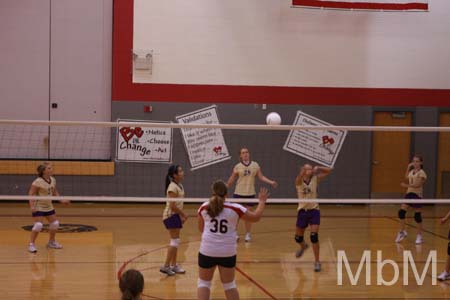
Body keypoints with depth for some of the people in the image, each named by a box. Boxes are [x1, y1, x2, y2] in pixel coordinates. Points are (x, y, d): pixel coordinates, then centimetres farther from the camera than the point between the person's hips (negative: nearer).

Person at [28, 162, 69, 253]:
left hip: (49, 206, 8)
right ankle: (31, 244, -4)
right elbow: (31, 194, -20)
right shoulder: (38, 182, -22)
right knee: (38, 225, -18)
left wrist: (61, 200, 8)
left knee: (55, 223, 12)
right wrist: (32, 206, -30)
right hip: (38, 207, -8)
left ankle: (51, 242, 32)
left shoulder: (53, 180, 0)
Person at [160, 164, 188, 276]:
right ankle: (166, 266, -8)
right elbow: (173, 206, -22)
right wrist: (183, 214, -13)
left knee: (175, 241, 13)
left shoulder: (179, 186, 11)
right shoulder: (172, 187, -18)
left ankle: (173, 265, 21)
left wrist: (182, 215, 11)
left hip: (175, 215, 10)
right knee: (175, 241, -10)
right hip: (170, 215, -10)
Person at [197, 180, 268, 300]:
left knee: (204, 283, 13)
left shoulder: (204, 208, -1)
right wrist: (262, 201, 20)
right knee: (229, 285, 16)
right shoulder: (235, 209, -6)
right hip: (228, 253, 0)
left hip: (207, 251, 0)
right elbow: (256, 217, 6)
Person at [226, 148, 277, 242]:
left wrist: (271, 182, -7)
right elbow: (231, 180, 4)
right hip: (238, 193, -1)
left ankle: (248, 234, 17)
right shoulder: (237, 167, -2)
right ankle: (235, 233, 13)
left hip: (250, 193, 1)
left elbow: (261, 177, 3)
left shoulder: (255, 165, 2)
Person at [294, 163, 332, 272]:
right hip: (302, 211, 1)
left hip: (314, 210, -1)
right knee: (298, 237, 13)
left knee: (314, 236, -16)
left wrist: (317, 168, -17)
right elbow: (300, 175, -31)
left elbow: (329, 171, -1)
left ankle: (317, 262, -7)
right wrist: (305, 168, -53)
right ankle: (303, 246, 50)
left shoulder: (315, 179, -1)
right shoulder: (299, 181, -6)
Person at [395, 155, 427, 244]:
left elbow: (418, 184, -21)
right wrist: (408, 167, 21)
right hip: (409, 193, 7)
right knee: (401, 211, -1)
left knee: (417, 216, -2)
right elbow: (406, 177, 32)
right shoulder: (412, 171, 11)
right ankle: (402, 232, 13)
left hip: (417, 195, -7)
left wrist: (407, 185, -30)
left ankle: (419, 236, 9)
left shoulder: (421, 173, -10)